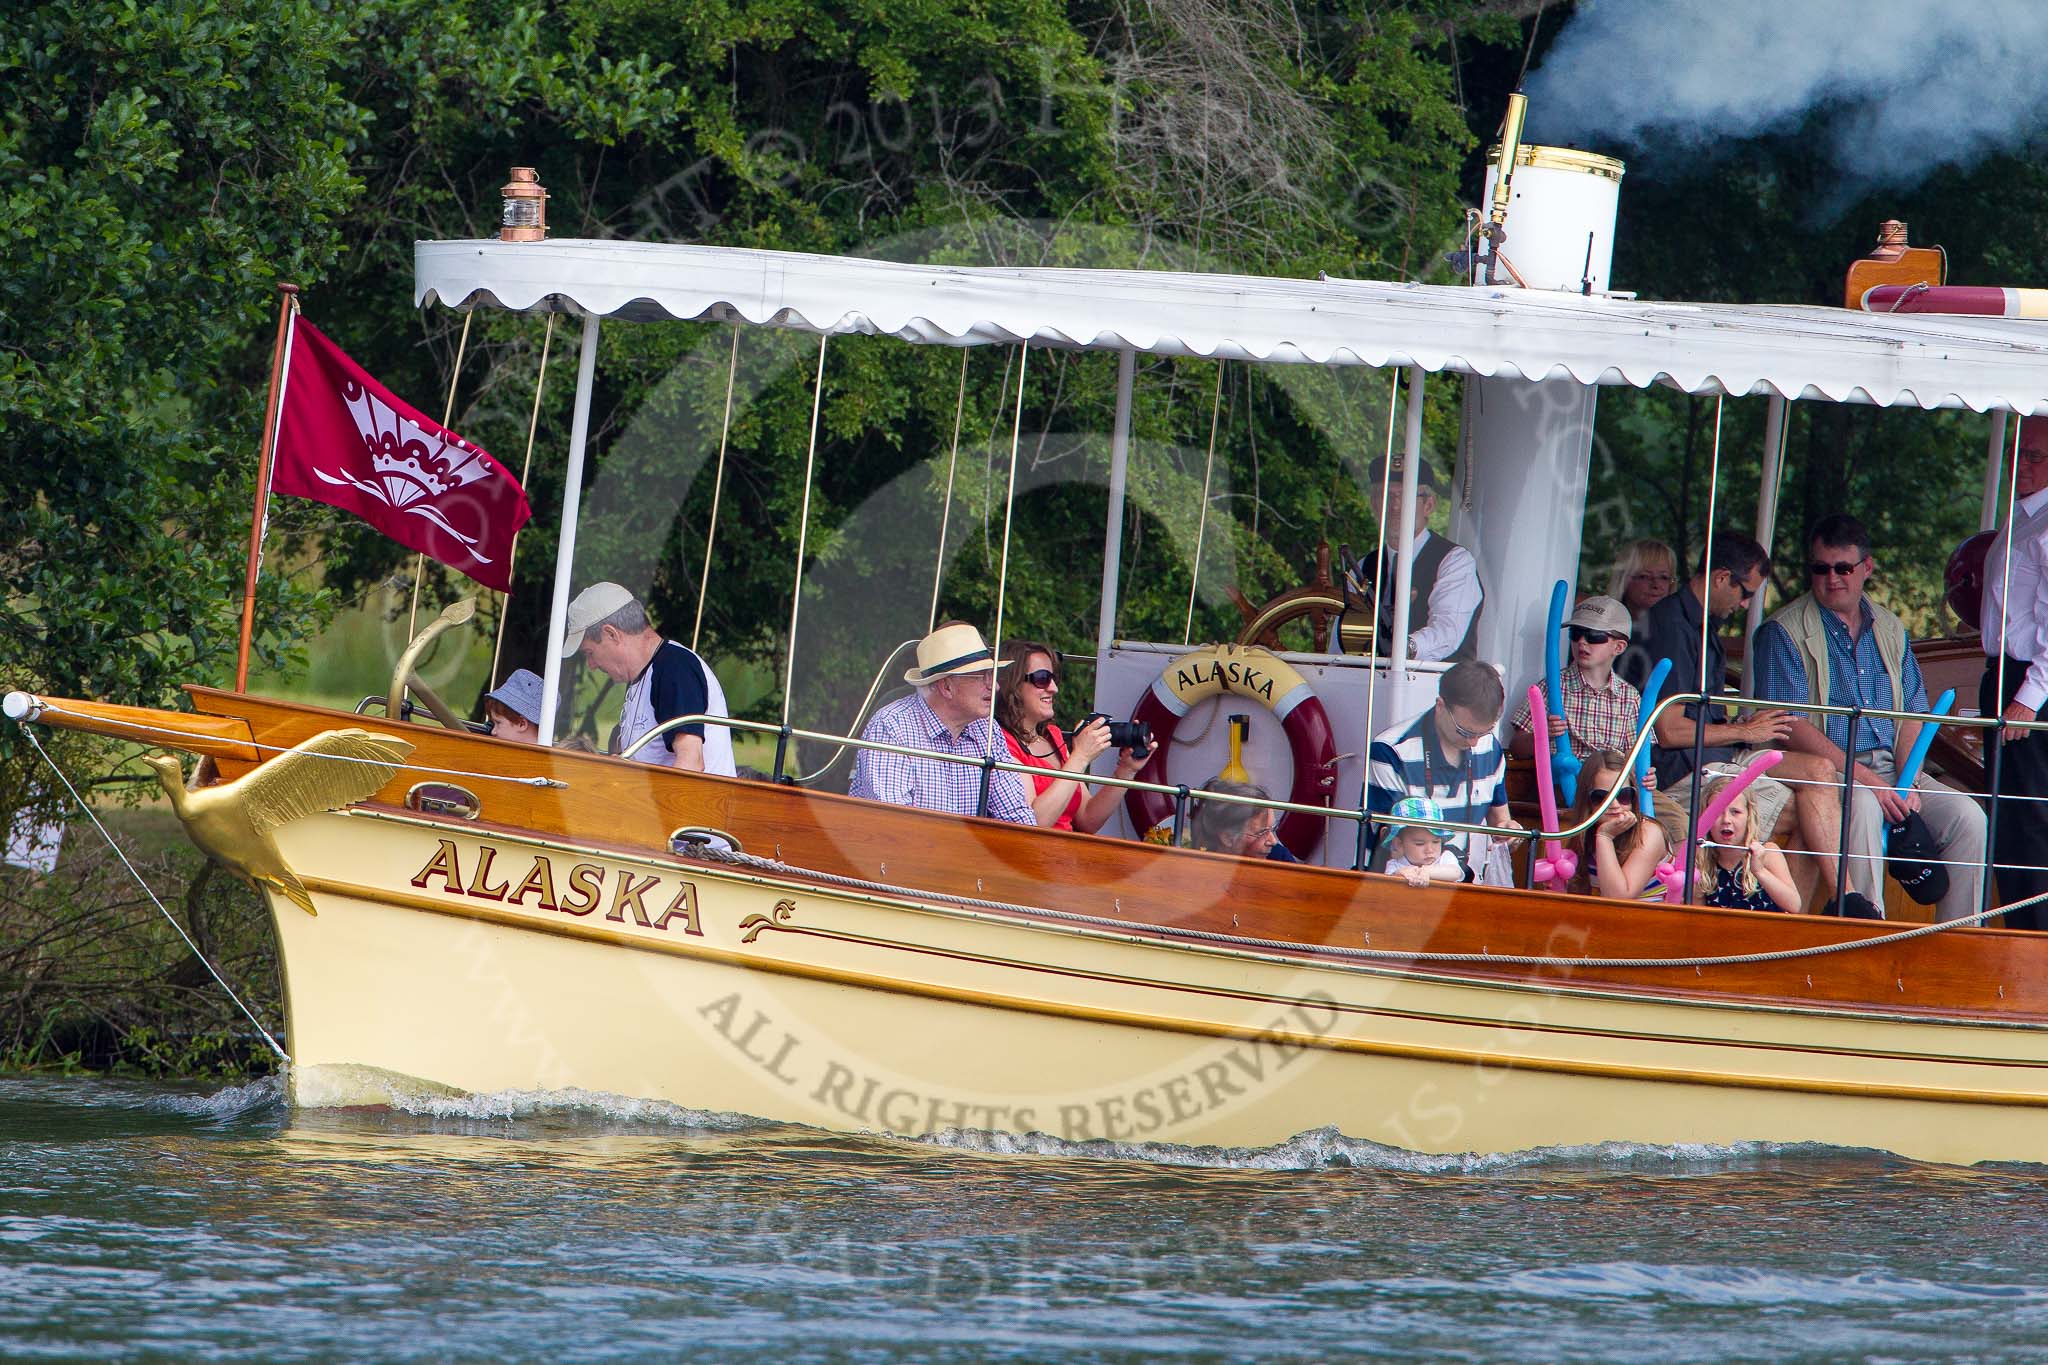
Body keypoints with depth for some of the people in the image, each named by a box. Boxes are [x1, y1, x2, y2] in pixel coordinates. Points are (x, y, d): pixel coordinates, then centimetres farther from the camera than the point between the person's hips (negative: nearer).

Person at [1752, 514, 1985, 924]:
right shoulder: (1784, 632, -1)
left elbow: (1913, 716, 12)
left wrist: (1909, 784, -9)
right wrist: (1868, 780, -19)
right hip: (1827, 771, -5)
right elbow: (1792, 727, -10)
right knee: (1863, 806, -37)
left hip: (1892, 770, 5)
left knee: (1966, 818, -17)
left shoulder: (1890, 630, 17)